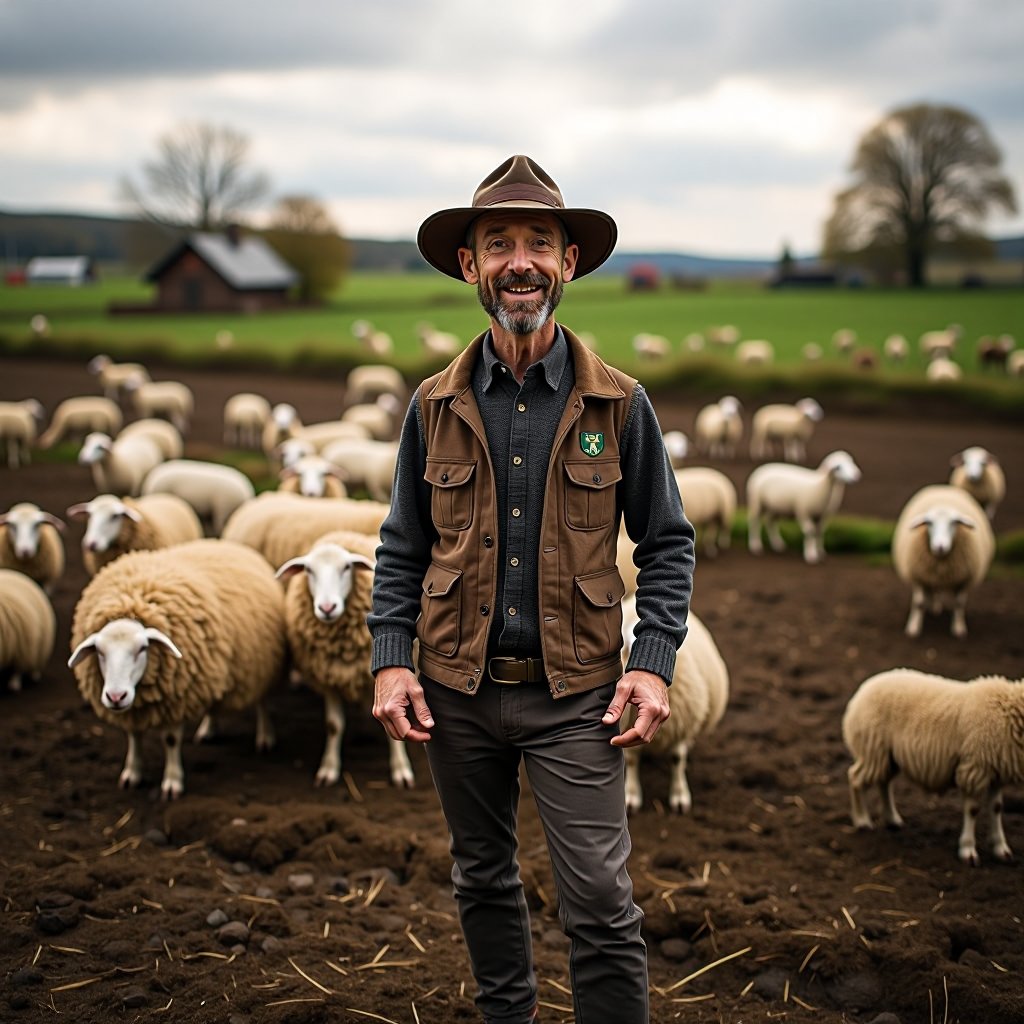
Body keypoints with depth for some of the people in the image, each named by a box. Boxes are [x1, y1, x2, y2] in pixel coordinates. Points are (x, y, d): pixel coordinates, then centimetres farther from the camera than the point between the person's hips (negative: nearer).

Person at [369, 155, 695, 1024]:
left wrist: (653, 662, -8)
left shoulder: (619, 404, -2)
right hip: (456, 689, 3)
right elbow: (403, 548, 9)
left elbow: (668, 542, 3)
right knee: (483, 882, 17)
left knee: (601, 906, -6)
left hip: (575, 693, -2)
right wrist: (390, 659, -3)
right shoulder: (435, 406, 3)